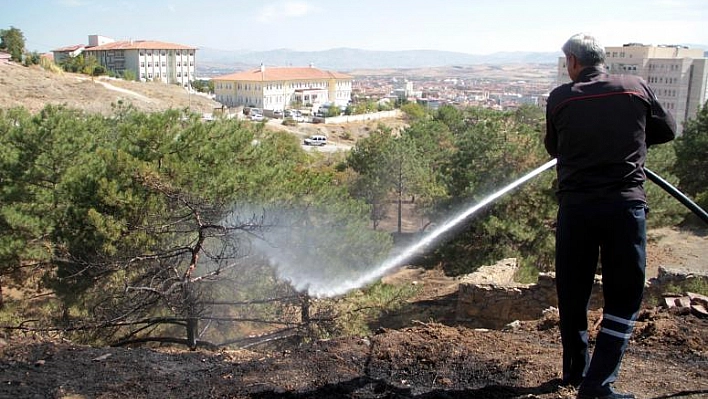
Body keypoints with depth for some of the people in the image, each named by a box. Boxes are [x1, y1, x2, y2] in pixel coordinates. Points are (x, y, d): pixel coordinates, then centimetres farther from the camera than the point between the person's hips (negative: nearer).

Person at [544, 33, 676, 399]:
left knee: (572, 294, 15)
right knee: (624, 297, 8)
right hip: (626, 204, 0)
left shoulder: (560, 98, 0)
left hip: (575, 206, 1)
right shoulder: (637, 88, 2)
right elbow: (667, 130, 15)